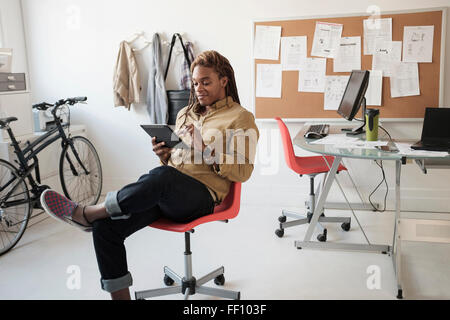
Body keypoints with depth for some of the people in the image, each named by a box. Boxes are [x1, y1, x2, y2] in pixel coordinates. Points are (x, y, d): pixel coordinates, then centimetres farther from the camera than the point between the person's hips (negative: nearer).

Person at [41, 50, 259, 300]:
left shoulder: (240, 118, 4)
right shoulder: (186, 113, 23)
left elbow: (242, 172, -6)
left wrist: (205, 149, -16)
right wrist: (164, 154, 4)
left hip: (202, 195, -6)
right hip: (164, 193, 6)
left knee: (161, 176, -39)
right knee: (105, 227, -17)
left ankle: (86, 214, -21)